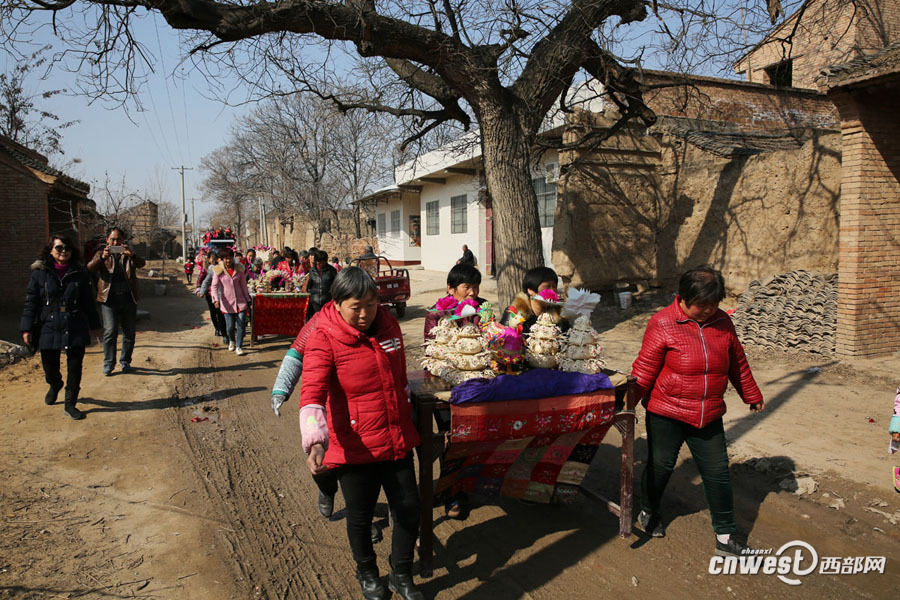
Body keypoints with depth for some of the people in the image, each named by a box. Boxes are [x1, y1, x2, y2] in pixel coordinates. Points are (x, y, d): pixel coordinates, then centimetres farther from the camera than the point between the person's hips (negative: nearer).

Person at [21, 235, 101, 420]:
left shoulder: (80, 273, 4)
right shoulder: (40, 273, 0)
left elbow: (88, 301, 11)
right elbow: (31, 302, 1)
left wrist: (94, 325, 14)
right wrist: (27, 328, -4)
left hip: (75, 328, 0)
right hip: (49, 327, 0)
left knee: (75, 367, 1)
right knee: (50, 367, 11)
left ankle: (70, 404, 15)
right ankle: (54, 386, 46)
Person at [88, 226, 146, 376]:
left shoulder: (129, 255, 11)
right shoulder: (101, 254, 9)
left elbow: (141, 263, -9)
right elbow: (90, 267, -9)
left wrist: (132, 255, -31)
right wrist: (102, 258, -30)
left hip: (128, 298, 2)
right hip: (109, 298, -2)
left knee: (129, 332, 7)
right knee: (110, 331, -11)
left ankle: (125, 361, 22)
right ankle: (108, 363, -2)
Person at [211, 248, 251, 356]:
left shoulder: (239, 268, 3)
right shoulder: (218, 270, -3)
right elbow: (214, 286, -5)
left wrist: (247, 299, 11)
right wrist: (216, 300, -19)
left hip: (240, 301, 1)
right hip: (227, 302, -1)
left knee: (241, 325, -6)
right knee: (230, 326, 3)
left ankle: (239, 347, 4)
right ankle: (231, 341, 34)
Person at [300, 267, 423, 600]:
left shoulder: (388, 324, 1)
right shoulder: (324, 339, -17)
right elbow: (312, 394, -29)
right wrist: (315, 441, -45)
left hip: (397, 440, 5)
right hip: (355, 447, -4)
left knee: (408, 510, 11)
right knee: (361, 516, 15)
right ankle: (367, 573, 45)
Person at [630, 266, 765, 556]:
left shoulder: (722, 322, 3)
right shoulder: (663, 324, -12)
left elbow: (737, 363, 17)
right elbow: (644, 368, -9)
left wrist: (752, 395, 25)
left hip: (708, 416, 4)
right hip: (666, 414, -4)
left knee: (718, 472, 6)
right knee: (661, 466, 9)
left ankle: (726, 536, 19)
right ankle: (648, 513, 36)